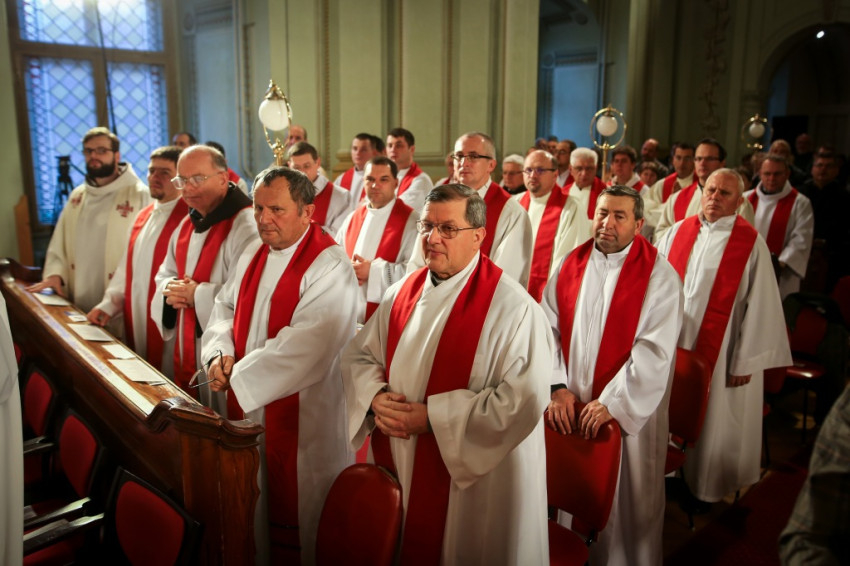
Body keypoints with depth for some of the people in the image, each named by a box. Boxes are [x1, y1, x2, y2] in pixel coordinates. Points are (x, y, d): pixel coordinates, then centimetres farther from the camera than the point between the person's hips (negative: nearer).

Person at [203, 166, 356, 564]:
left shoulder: (328, 267, -18)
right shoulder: (254, 255, 8)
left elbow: (302, 345, -26)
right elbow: (225, 307, 13)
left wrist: (236, 375, -19)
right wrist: (221, 354, -7)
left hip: (301, 418, -7)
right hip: (248, 406, 7)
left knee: (294, 505, 9)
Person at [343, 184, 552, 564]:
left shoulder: (512, 306, -15)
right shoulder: (403, 292, 4)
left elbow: (524, 399, -22)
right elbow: (358, 356, 11)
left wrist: (432, 417, -21)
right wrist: (376, 397, -11)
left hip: (472, 485, -5)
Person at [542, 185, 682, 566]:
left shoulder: (658, 276, -8)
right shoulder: (570, 265, 3)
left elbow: (654, 350, -16)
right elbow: (548, 328, 0)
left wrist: (611, 402, -20)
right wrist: (557, 387, -10)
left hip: (628, 412, -3)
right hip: (571, 409, 4)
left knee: (625, 502, 10)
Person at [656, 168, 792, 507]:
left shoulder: (751, 243, -8)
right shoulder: (677, 233, 2)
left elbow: (758, 305, -8)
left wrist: (746, 361, -9)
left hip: (719, 352, -3)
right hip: (672, 345, 3)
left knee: (711, 423, 10)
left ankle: (704, 486, 30)